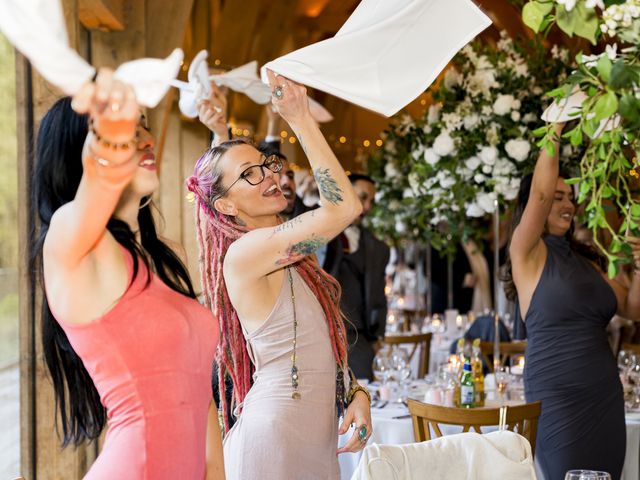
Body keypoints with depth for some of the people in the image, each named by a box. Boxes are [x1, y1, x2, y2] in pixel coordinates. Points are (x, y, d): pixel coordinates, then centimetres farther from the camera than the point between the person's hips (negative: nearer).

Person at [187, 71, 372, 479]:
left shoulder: (290, 260, 13)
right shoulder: (243, 253, -15)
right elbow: (344, 208, -24)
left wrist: (356, 394, 1)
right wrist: (301, 119, -20)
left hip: (317, 439, 8)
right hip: (274, 435, -8)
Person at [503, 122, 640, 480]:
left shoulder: (584, 260, 16)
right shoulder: (527, 253, -2)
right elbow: (540, 192, -18)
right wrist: (555, 127, -13)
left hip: (606, 395, 6)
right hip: (558, 396, -6)